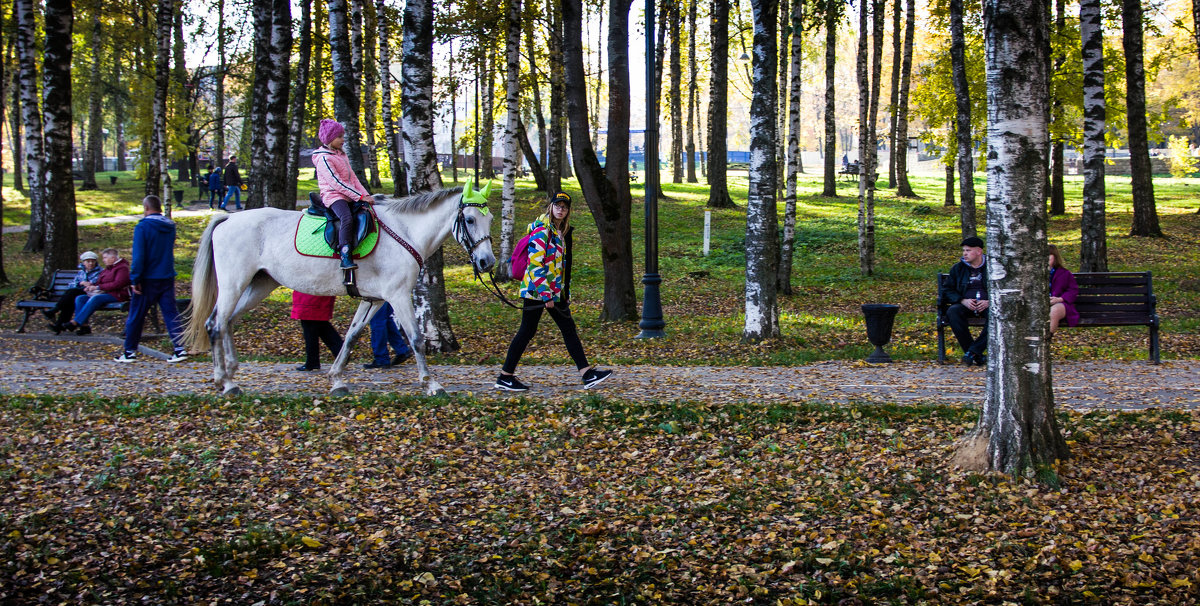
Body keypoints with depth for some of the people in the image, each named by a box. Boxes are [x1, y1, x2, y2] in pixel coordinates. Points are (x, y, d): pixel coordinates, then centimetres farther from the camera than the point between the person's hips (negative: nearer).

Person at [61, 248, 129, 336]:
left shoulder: (122, 268, -4)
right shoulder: (107, 269, 24)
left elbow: (117, 284, -17)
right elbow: (98, 282, 28)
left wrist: (98, 287, -17)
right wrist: (91, 286, 3)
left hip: (116, 295, -9)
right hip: (103, 293, 9)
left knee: (95, 298, -34)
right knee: (80, 298, -10)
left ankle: (75, 322, -36)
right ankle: (84, 325, -23)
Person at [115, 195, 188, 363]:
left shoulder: (143, 227, -12)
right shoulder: (170, 226, 7)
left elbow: (138, 256, -15)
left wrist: (135, 279, -12)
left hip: (148, 280, -5)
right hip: (167, 278, 5)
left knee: (136, 316, 6)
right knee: (170, 314, 5)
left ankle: (129, 352, 13)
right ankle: (180, 349, -5)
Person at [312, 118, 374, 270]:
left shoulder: (341, 155, 20)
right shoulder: (324, 159, -10)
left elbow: (352, 177, 19)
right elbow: (336, 183, -18)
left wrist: (366, 195, 4)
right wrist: (360, 197, -20)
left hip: (348, 196, 9)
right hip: (333, 196, -9)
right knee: (347, 218, -34)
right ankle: (345, 256, -38)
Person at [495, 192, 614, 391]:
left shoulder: (560, 232, 14)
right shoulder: (541, 230, -13)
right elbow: (535, 263, -20)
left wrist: (565, 293, 17)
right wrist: (546, 295, -21)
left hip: (554, 291, 9)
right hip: (537, 289, -9)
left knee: (568, 328, 6)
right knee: (527, 330, -3)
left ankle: (587, 374, 7)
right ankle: (505, 377, 5)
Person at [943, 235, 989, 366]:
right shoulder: (957, 268, 12)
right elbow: (948, 291, 9)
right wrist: (963, 301, -11)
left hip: (987, 305, -1)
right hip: (965, 305, 1)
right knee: (952, 312, -33)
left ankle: (973, 351, -30)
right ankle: (977, 355, -31)